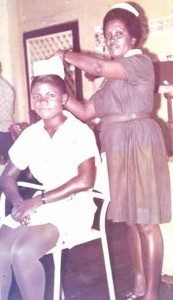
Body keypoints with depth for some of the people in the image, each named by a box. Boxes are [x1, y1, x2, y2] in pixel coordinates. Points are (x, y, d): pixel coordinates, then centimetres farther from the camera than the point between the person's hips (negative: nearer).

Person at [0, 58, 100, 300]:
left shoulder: (80, 132, -8)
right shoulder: (29, 135, 8)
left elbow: (85, 181, -19)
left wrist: (39, 200, -19)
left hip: (73, 206, -5)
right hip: (40, 205, 5)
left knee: (22, 252, -27)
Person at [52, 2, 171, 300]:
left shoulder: (141, 62, -5)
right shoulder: (112, 77, 20)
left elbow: (97, 66, -21)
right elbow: (85, 111, 14)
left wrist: (66, 55, -5)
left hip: (138, 144, -8)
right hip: (116, 148, 8)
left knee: (145, 222, -4)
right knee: (131, 220, 12)